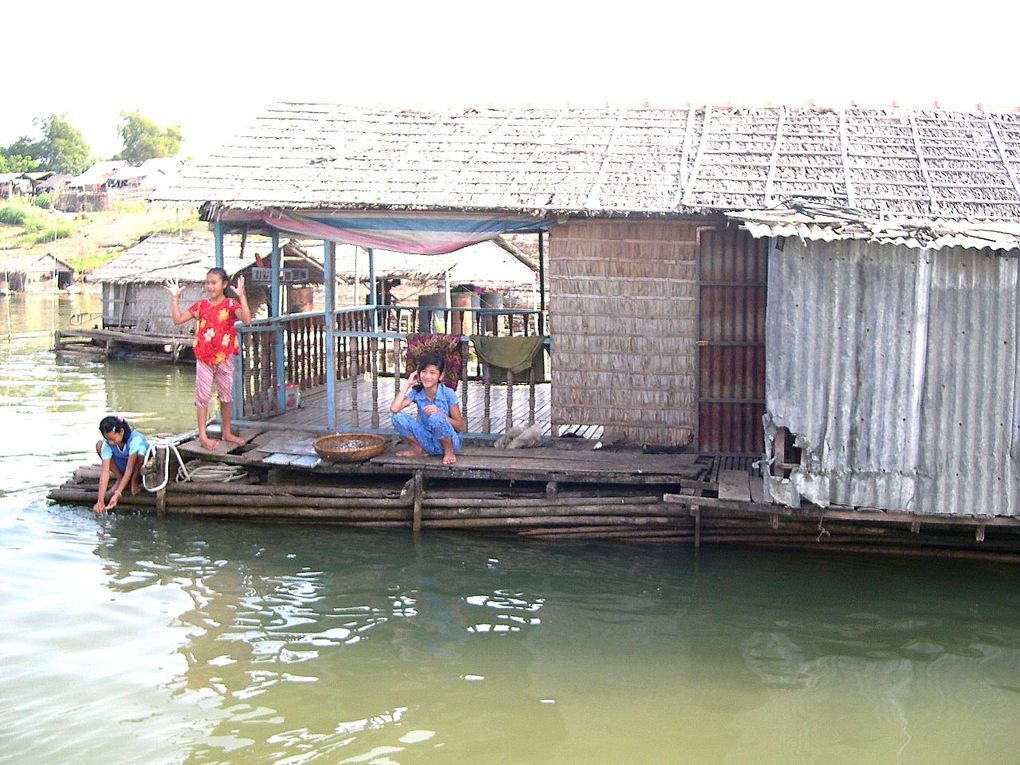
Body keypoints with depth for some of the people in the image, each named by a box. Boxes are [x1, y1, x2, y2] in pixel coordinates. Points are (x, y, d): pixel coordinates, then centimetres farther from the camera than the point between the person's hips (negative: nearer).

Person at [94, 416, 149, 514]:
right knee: (99, 445, -18)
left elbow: (129, 470, -35)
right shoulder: (107, 444, -23)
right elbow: (105, 472, -27)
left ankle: (135, 480, -8)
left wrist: (117, 494, -39)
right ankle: (120, 479, -3)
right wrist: (100, 501, -35)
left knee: (141, 450, -40)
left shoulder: (135, 439, -35)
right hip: (123, 465, 4)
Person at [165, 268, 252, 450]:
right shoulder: (201, 305, 4)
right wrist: (175, 298, -1)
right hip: (204, 358, 1)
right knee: (203, 395, 1)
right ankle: (202, 435, 4)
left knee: (225, 395, 11)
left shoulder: (231, 304, -6)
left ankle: (227, 432, 23)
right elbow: (178, 319, 4)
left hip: (224, 358, -1)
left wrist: (241, 296, -31)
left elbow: (246, 319, -24)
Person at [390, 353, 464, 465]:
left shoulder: (448, 394, -12)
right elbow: (394, 408, -20)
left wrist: (439, 413, -26)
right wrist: (408, 383, -12)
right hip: (428, 442, 4)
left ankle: (449, 452, -9)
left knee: (435, 417, -34)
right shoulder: (417, 393, -3)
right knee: (398, 417, -15)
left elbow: (460, 426, -10)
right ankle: (419, 450, 3)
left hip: (448, 440, -4)